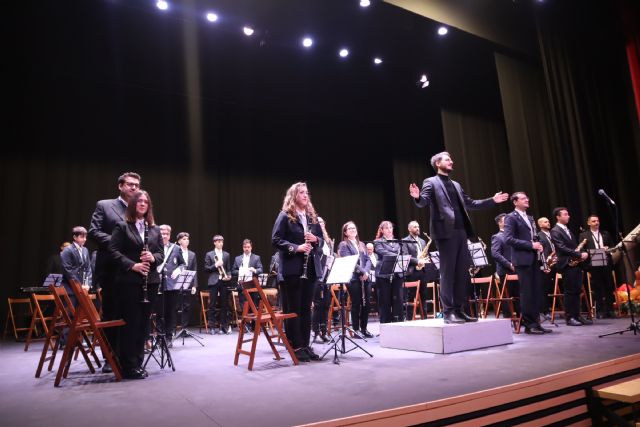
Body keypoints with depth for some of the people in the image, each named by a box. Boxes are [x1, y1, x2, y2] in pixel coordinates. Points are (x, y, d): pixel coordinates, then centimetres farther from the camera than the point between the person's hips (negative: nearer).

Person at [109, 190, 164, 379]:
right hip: (128, 281, -5)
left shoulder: (155, 229, 14)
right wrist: (132, 265, -18)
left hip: (150, 281, 5)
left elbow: (161, 253, 12)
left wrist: (153, 258, -10)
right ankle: (129, 365, 7)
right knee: (131, 322, -2)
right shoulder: (122, 226, 1)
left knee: (143, 322, 8)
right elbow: (114, 251, -7)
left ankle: (138, 362, 18)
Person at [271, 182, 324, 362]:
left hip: (310, 268, 6)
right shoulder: (285, 216, -3)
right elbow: (276, 240, -10)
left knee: (306, 308, 11)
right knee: (293, 309, 1)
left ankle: (305, 344, 19)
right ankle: (296, 346, 9)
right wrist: (296, 248, -19)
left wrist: (315, 239, -5)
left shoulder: (312, 217, 15)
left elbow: (321, 240, 18)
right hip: (292, 269, -6)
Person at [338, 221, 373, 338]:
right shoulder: (343, 245, -2)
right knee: (356, 304, -2)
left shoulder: (361, 244, 19)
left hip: (364, 278, 6)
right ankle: (356, 330, 10)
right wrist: (362, 271, -16)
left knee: (367, 303, 6)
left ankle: (364, 328, 20)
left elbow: (368, 259, 11)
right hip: (353, 278, -6)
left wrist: (366, 272, -7)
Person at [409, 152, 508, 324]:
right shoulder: (431, 182, 1)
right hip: (445, 232, -7)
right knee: (447, 273, -5)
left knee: (462, 272, 7)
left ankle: (459, 310, 15)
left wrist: (492, 200, 25)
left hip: (461, 232, 8)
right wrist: (417, 197, -36)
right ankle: (448, 312, 0)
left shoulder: (456, 185, 24)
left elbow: (469, 203, 28)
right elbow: (423, 202, -13)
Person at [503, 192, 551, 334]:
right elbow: (508, 239, -16)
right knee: (527, 292, -4)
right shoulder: (511, 218, -5)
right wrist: (531, 245, -17)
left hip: (534, 259, 8)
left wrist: (538, 246, 4)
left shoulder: (530, 218, 21)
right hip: (523, 260, -8)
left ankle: (536, 323, 14)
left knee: (536, 292, 8)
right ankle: (529, 324, 3)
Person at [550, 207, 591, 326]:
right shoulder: (555, 231, -8)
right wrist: (580, 255, -18)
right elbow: (562, 248, -17)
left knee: (577, 291, 9)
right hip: (567, 265, -8)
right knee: (569, 292, -4)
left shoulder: (568, 230, 20)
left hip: (576, 264, 8)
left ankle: (577, 316, 15)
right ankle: (569, 317, 3)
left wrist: (582, 254, 3)